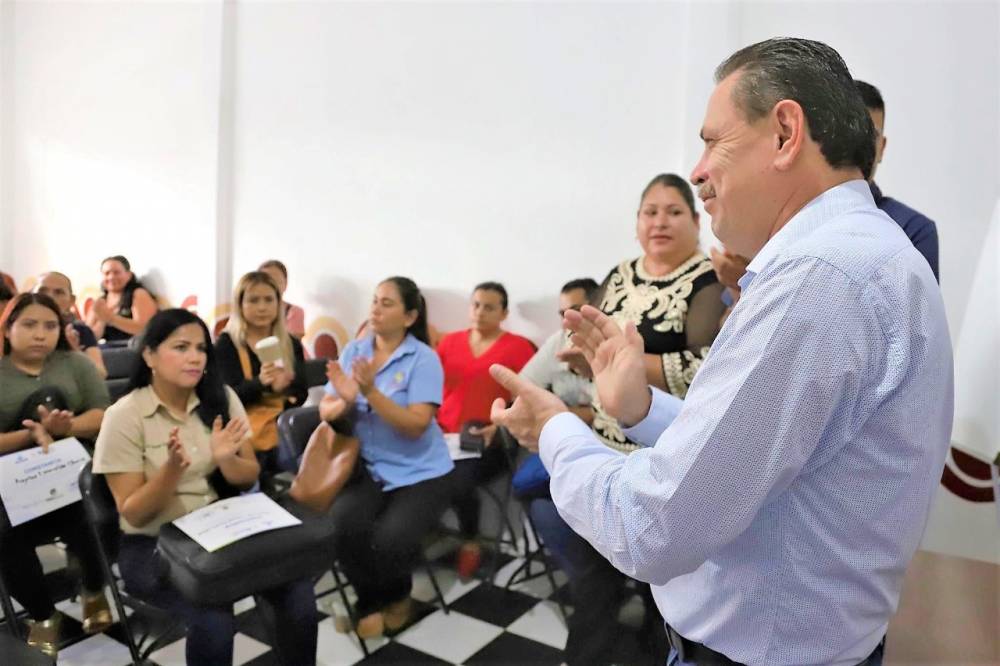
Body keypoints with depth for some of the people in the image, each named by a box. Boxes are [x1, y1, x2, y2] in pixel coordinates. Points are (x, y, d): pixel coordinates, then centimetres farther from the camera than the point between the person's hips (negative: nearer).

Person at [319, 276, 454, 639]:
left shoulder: (423, 358, -10)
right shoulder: (353, 350, 3)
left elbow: (415, 425, -18)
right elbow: (326, 411, 0)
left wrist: (371, 392, -28)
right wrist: (345, 401, -22)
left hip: (420, 472, -3)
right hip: (369, 468, 4)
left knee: (389, 541, -25)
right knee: (341, 526, -24)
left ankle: (396, 596, 14)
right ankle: (370, 601, 7)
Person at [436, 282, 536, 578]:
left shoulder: (519, 347, 1)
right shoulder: (449, 342, 16)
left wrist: (499, 427, -16)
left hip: (489, 440, -3)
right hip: (445, 435, 4)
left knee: (458, 481, -29)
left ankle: (471, 542, 2)